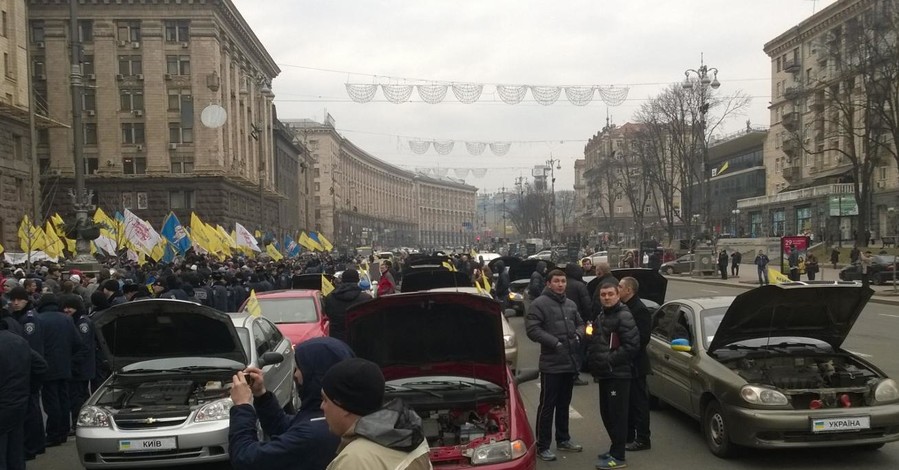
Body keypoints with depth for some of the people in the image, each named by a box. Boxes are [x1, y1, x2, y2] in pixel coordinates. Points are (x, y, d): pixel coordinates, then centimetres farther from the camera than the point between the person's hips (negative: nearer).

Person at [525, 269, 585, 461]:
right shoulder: (539, 304, -10)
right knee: (547, 406, -2)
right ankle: (542, 446, 6)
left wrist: (578, 334, 0)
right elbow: (532, 329, -17)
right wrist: (554, 342, -22)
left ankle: (563, 439, 32)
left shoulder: (571, 304, 13)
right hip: (551, 364, -7)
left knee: (564, 404, 19)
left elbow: (580, 323, 23)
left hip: (571, 362, 7)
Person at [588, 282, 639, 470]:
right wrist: (594, 361, 9)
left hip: (618, 375, -9)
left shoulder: (624, 316, -13)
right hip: (605, 374, 9)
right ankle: (616, 448, 28)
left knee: (617, 414, -5)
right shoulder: (601, 317, 17)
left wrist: (609, 360, -19)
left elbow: (632, 346, -21)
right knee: (606, 413, 15)